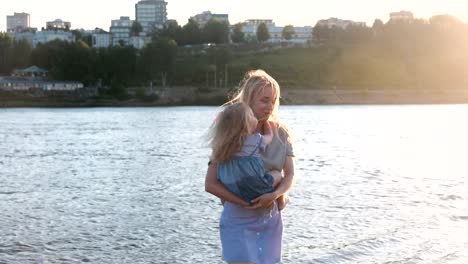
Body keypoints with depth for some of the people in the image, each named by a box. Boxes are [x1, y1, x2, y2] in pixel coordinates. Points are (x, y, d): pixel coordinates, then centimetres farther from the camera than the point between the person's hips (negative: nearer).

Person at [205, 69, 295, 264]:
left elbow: (290, 175, -1)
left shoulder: (280, 134, 1)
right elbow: (210, 184, -12)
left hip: (270, 219, 4)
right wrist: (246, 203, -19)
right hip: (239, 221, -4)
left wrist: (275, 194, -22)